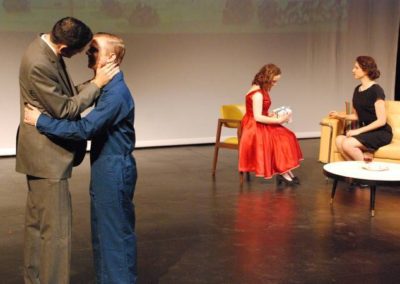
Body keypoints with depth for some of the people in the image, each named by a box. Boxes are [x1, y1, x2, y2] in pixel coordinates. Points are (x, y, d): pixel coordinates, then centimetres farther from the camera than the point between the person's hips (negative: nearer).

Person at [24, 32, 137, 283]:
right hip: (105, 168, 10)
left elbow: (85, 128, -26)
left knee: (117, 230, 2)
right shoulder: (108, 88, 9)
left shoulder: (116, 93, -21)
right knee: (103, 230, 18)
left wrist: (40, 121, -20)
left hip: (114, 170, -10)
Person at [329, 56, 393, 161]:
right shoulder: (357, 90, 10)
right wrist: (341, 116, 3)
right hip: (365, 132, 7)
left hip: (381, 133, -7)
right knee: (339, 140, -21)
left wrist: (359, 130, -20)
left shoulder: (376, 90, -12)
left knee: (347, 144, -28)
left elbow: (381, 120, -16)